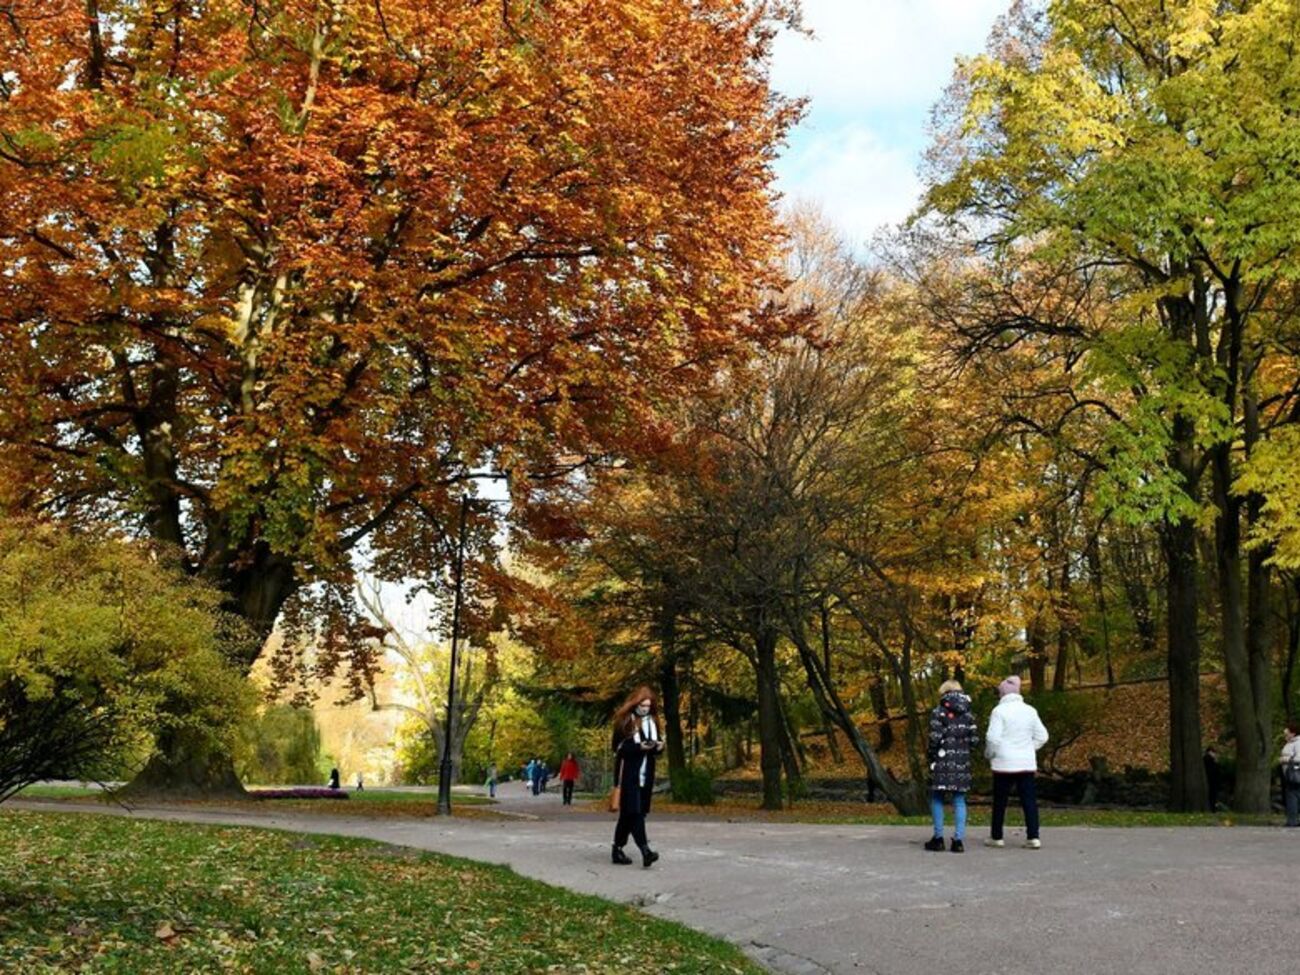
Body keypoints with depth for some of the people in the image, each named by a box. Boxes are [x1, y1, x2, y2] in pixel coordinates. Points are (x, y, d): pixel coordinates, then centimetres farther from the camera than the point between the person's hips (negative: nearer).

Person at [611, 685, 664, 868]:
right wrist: (639, 746, -22)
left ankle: (618, 849, 17)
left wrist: (659, 746, -4)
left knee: (628, 813, 9)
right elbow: (619, 747, -10)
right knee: (633, 811, -14)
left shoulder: (652, 722, 13)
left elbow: (658, 744, 19)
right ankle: (645, 850, -22)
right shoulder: (624, 722, -6)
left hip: (646, 773, 6)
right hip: (629, 772, -6)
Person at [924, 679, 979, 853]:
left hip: (943, 761, -4)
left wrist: (932, 755, 2)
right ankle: (959, 840, 5)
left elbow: (935, 737, -13)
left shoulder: (939, 712, -6)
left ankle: (938, 838, 6)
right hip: (962, 762, 4)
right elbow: (974, 739, 3)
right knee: (959, 800, 8)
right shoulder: (967, 714, 7)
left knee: (937, 798, 7)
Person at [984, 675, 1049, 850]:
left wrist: (989, 754, 1)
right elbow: (1042, 736, 9)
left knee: (1000, 801, 6)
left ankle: (996, 837, 12)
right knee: (1029, 800, 3)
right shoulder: (1030, 711, 7)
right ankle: (1033, 837, -3)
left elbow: (993, 738, -15)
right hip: (1027, 763, 4)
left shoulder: (1000, 710, -9)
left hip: (1004, 763, -4)